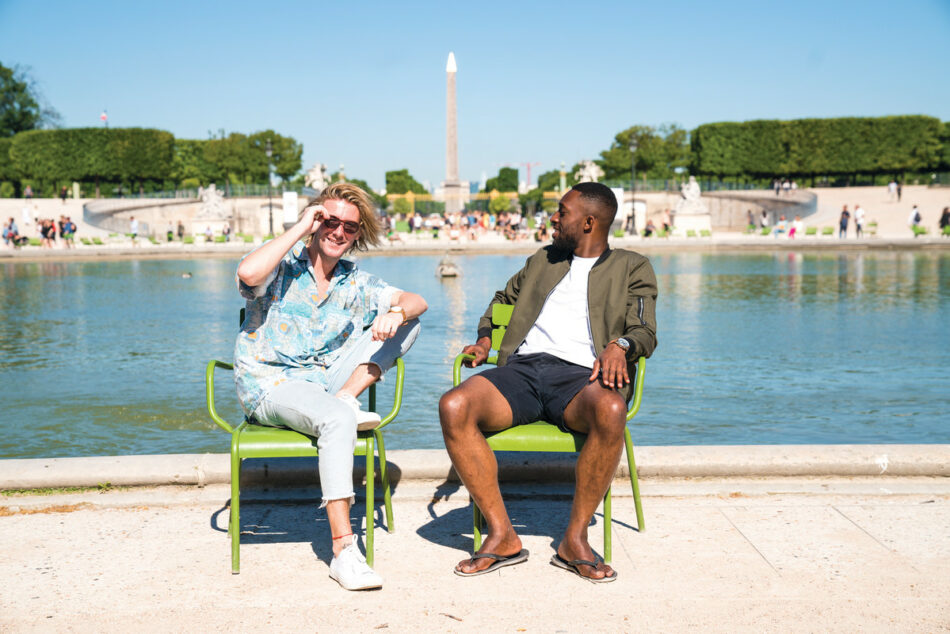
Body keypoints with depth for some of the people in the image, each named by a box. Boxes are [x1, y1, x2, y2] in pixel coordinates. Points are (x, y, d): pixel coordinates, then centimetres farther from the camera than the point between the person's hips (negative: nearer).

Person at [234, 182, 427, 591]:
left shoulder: (355, 284, 12)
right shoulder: (283, 266, -3)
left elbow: (417, 302, 3)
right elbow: (247, 273, -28)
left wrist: (396, 313, -21)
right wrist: (299, 229, -19)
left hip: (324, 384, 6)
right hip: (270, 386, -5)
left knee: (408, 324, -4)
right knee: (337, 420, -39)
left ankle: (346, 398, -18)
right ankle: (343, 551, -38)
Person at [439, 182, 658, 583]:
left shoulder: (632, 268, 18)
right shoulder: (542, 260, 30)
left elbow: (645, 331, 6)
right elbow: (503, 299, 42)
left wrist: (619, 346, -18)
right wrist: (484, 339, 22)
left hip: (578, 374, -3)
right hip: (522, 368, 3)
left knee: (611, 411, -40)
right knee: (454, 407, -28)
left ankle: (575, 538, -24)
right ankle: (502, 536, -21)